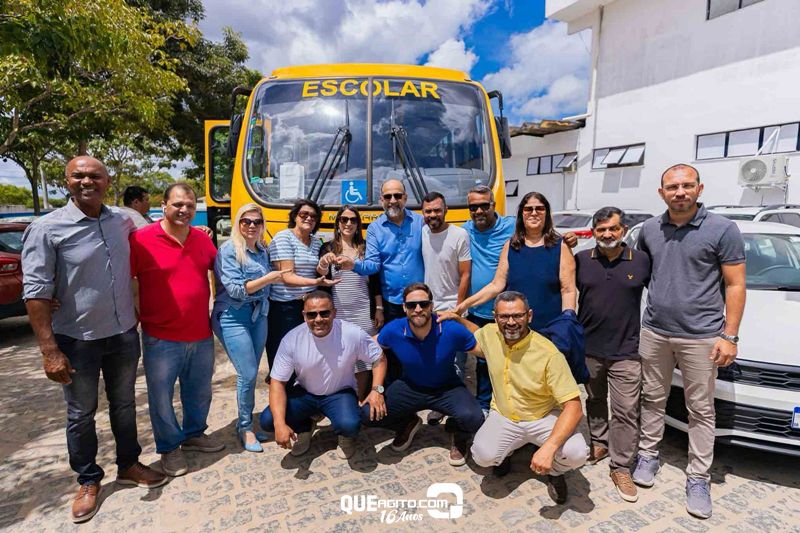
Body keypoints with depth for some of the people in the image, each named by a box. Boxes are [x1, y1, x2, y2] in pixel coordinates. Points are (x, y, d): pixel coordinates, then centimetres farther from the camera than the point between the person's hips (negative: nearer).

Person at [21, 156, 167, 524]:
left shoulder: (122, 222, 1)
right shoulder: (46, 229, -13)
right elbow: (37, 293, -13)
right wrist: (49, 350, -16)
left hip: (124, 334, 4)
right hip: (77, 340, -4)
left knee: (124, 404, 18)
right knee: (81, 414, 13)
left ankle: (128, 465, 37)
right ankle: (88, 481, 33)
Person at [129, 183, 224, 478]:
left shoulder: (203, 239, 3)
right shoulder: (141, 239, -12)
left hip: (201, 335, 5)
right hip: (161, 338, -4)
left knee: (200, 391, 19)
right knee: (161, 395, 12)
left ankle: (194, 434, 43)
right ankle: (169, 448, 33)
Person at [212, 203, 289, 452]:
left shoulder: (263, 249, 9)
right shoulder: (228, 249, -9)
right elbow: (235, 289, -17)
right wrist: (267, 279, -20)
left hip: (259, 315, 6)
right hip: (233, 317, -5)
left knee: (251, 374, 11)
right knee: (247, 374, -5)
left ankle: (245, 422, 29)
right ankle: (245, 428, 17)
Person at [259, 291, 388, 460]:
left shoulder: (353, 334, -22)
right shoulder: (291, 340, -19)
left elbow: (379, 358, -6)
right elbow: (277, 382, -15)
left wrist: (377, 390, -22)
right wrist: (280, 424, -27)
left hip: (340, 393, -2)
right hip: (304, 393, 2)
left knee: (349, 425, -32)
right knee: (267, 419, -20)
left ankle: (346, 436, 9)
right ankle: (305, 427, 14)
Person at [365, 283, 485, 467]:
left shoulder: (452, 330, -25)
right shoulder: (393, 330, -21)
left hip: (447, 388, -2)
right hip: (410, 387, 2)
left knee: (472, 419, -31)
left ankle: (458, 435, 12)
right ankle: (408, 424, 20)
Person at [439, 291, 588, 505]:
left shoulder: (549, 354, -26)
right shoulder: (489, 334, -11)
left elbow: (574, 408, -25)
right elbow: (477, 345, 17)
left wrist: (549, 447, -38)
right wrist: (457, 319, 3)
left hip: (545, 417, -2)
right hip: (504, 417, 2)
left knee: (577, 453, -29)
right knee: (484, 456, -25)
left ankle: (554, 472, 9)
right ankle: (505, 452, 14)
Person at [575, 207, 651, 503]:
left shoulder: (641, 261, -2)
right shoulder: (581, 260, -1)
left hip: (626, 352, -1)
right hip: (589, 348, 2)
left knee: (626, 411, 2)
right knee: (595, 401, 19)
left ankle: (621, 468, 14)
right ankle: (599, 442, 40)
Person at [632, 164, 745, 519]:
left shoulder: (722, 229, -6)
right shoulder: (649, 229, 5)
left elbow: (735, 286, -5)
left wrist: (729, 336, -10)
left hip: (700, 336, -3)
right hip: (654, 332, 3)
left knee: (700, 409, 8)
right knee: (653, 398, 14)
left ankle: (698, 478, 22)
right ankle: (648, 455, 30)